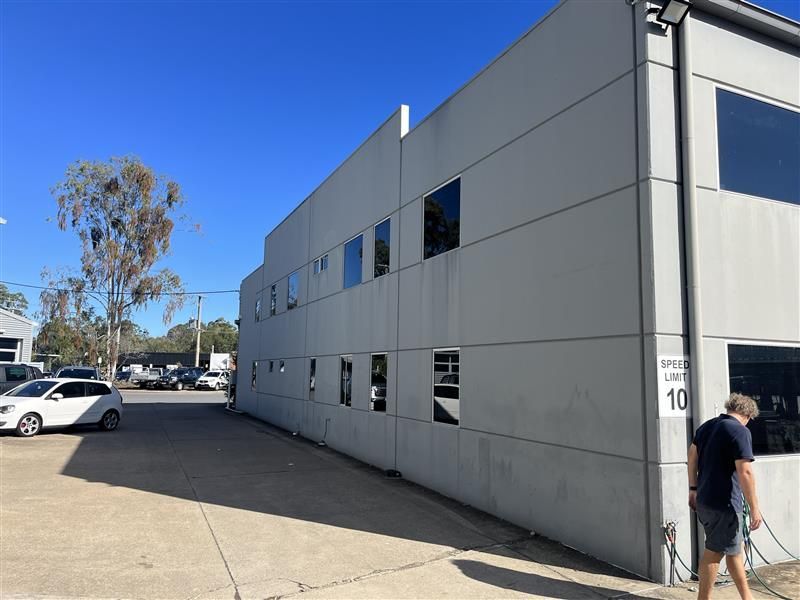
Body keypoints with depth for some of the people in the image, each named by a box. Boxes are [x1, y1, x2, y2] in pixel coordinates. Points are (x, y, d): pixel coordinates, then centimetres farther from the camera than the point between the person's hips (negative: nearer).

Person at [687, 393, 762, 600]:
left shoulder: (707, 426, 9)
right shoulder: (740, 431, -14)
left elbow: (692, 455, 16)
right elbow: (745, 471, -20)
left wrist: (693, 488, 22)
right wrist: (754, 508, -15)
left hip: (704, 500, 8)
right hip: (724, 503, -8)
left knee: (733, 548, 21)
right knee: (714, 552, 4)